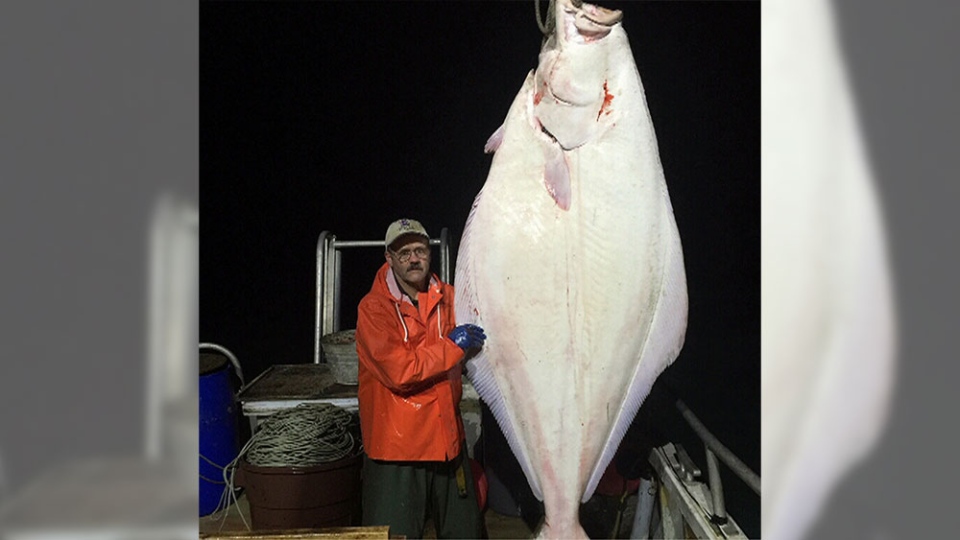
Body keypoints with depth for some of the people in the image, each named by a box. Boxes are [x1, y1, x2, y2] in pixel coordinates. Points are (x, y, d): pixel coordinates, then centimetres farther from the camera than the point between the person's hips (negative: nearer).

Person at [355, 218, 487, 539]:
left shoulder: (448, 297, 5)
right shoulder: (374, 307, -11)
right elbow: (399, 371, -22)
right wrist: (453, 346, -17)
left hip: (447, 438, 6)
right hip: (397, 445, -5)